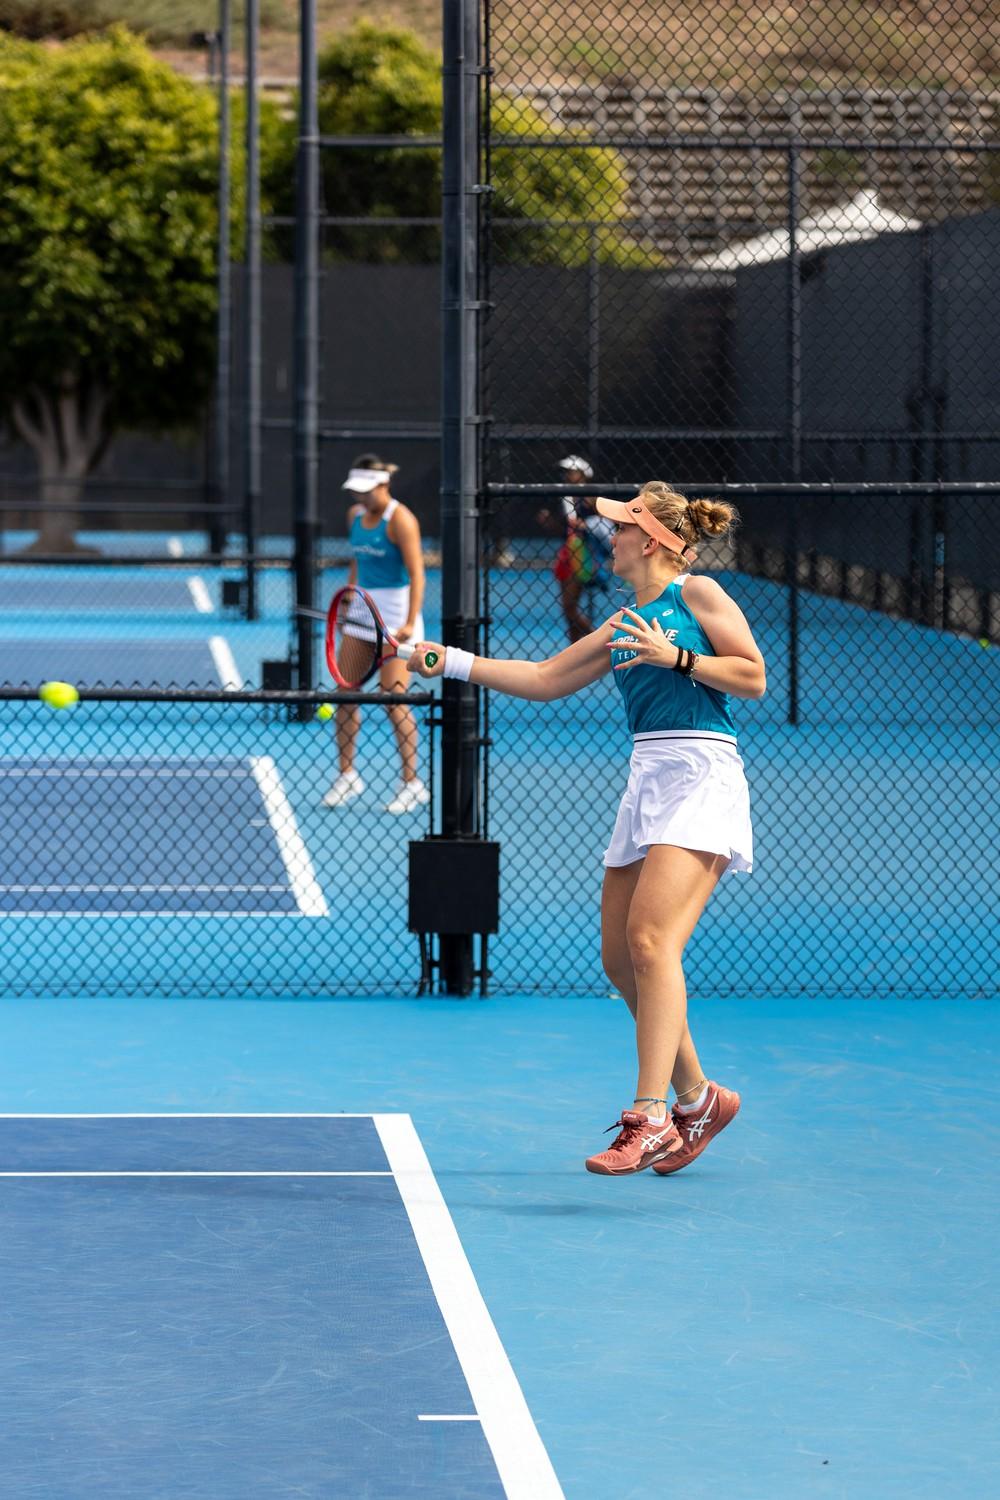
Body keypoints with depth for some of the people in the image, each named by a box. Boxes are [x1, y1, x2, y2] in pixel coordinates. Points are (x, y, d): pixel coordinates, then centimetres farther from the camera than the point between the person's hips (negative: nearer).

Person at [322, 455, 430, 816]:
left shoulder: (400, 519, -14)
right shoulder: (356, 515, 8)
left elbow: (416, 574, -19)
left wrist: (410, 623, -27)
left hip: (395, 613, -7)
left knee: (394, 700, -7)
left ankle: (411, 785, 2)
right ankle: (347, 776, 14)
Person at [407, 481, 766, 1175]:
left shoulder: (697, 593, 1)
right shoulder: (624, 625, 22)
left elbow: (754, 676, -5)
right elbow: (547, 679, 24)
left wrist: (676, 657, -14)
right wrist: (452, 661, 21)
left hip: (701, 777, -8)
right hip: (647, 780, 8)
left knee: (651, 940, -21)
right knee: (620, 957, 5)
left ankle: (651, 1117, -26)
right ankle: (697, 1098, 20)